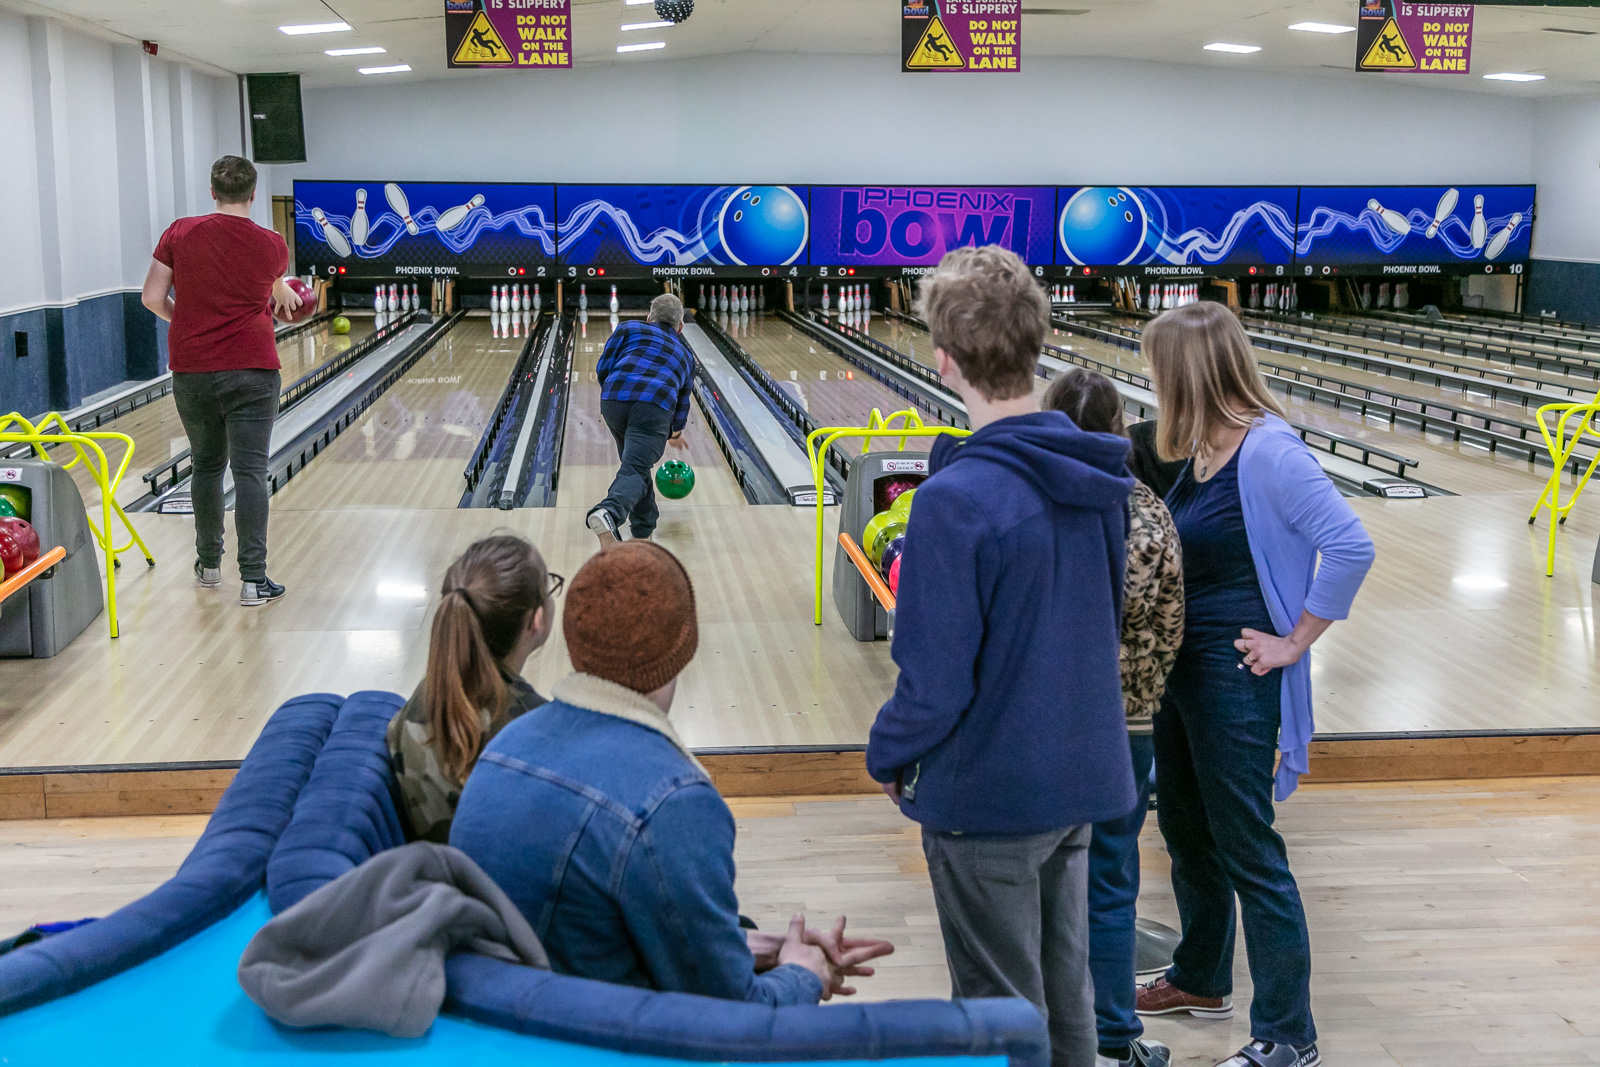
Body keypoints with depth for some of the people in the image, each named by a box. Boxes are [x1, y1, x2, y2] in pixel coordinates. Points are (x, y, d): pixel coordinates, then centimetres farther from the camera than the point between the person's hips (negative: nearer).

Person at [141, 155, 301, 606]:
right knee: (250, 472, -4)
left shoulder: (180, 234, -2)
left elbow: (153, 298, -1)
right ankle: (253, 578, -9)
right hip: (250, 371, -2)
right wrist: (286, 295, 45)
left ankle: (209, 564, 28)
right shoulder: (271, 246, -1)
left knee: (206, 465, 17)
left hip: (191, 371, 2)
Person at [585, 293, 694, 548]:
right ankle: (608, 513, -45)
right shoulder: (685, 354, 32)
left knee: (635, 463, 24)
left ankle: (642, 531, 33)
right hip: (654, 409, -2)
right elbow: (682, 402, 43)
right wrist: (676, 433, 62)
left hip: (613, 402, 2)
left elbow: (604, 367, 13)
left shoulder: (631, 328, 25)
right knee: (634, 471, -14)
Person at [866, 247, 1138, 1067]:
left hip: (989, 795, -7)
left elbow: (935, 681, -20)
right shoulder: (1097, 476, -2)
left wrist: (888, 755, -2)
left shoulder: (956, 500, -24)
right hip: (1082, 775, 7)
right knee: (1066, 992, 21)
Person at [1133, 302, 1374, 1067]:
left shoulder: (1269, 451, -21)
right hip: (1182, 665, 9)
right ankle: (1200, 980, 42)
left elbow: (1351, 547, -26)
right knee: (1185, 831, 22)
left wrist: (1295, 642, -20)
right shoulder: (1203, 451, 5)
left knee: (1248, 856, 0)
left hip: (1236, 682, -9)